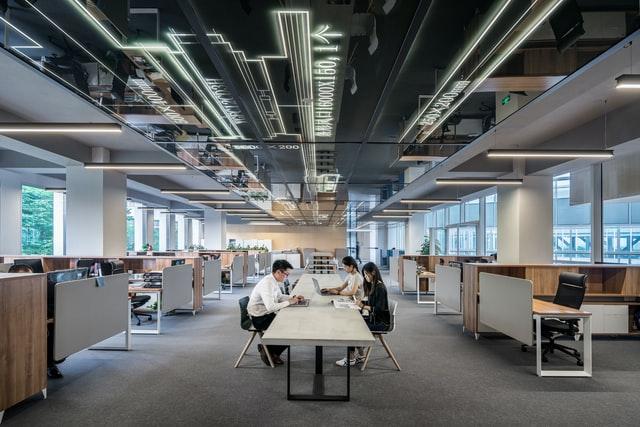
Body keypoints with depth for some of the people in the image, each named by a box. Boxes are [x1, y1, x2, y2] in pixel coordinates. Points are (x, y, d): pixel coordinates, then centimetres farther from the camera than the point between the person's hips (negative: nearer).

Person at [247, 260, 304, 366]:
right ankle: (267, 350, 9)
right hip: (259, 318, -9)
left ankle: (273, 352, 14)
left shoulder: (273, 281, 4)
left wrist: (293, 297, 3)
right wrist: (289, 302, -22)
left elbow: (279, 296, 20)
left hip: (267, 314, 9)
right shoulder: (267, 284, -26)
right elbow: (271, 307, -33)